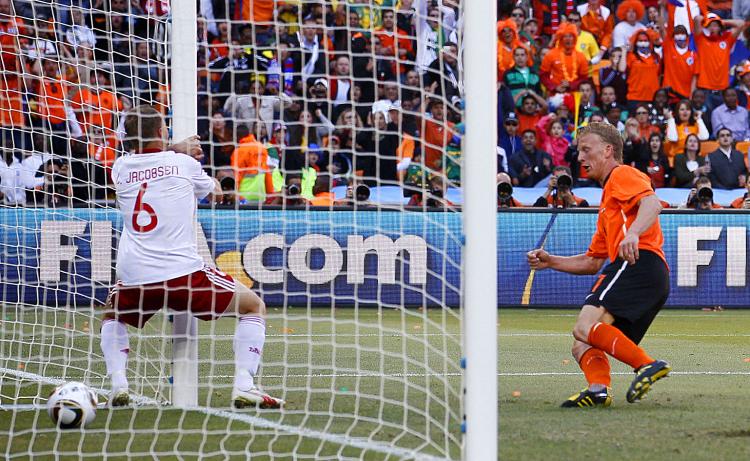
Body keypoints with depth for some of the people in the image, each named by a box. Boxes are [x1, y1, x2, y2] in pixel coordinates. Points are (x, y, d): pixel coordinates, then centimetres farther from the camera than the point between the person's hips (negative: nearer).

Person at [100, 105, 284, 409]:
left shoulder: (121, 167, 9)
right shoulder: (184, 163, 3)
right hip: (182, 273, -3)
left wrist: (175, 149, 44)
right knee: (254, 306, 13)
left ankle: (118, 384, 11)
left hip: (133, 279, 3)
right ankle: (244, 386, -3)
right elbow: (216, 191, 27)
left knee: (113, 317, 35)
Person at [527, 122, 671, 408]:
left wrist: (633, 234, -34)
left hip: (639, 263, -10)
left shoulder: (623, 175, 7)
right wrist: (551, 262, 25)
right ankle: (598, 387, -26)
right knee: (582, 346, 1)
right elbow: (592, 262, 37)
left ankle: (648, 366, -34)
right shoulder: (607, 202, 36)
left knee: (585, 327, -25)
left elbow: (652, 203, -16)